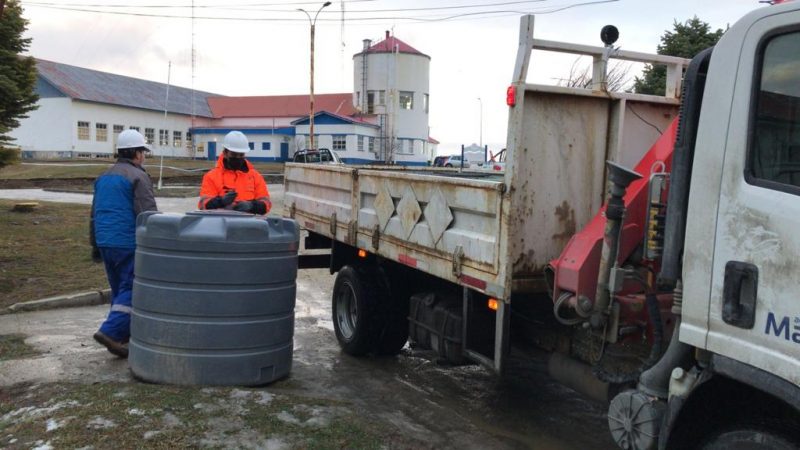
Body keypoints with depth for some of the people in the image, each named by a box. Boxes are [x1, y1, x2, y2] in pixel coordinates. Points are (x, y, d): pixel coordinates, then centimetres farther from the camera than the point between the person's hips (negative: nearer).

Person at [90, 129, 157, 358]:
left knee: (119, 290, 15)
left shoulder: (103, 178, 18)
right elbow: (148, 215, -16)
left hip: (105, 243, 8)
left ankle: (123, 337, 19)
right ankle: (111, 331, -14)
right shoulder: (138, 177, -8)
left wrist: (95, 245, 29)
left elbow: (94, 215, 23)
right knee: (130, 290, -4)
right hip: (129, 243, -8)